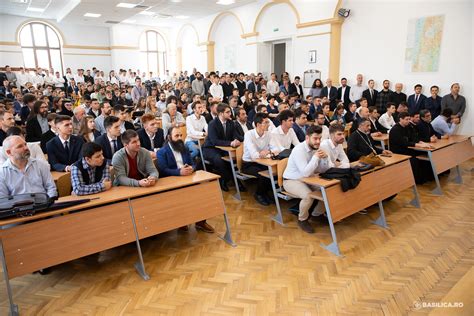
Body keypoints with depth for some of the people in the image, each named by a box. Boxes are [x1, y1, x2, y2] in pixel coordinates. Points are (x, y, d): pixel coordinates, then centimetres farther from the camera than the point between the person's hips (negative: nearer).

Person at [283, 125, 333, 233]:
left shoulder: (317, 148, -2)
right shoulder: (299, 150, -24)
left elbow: (327, 170, 0)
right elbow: (306, 173, -33)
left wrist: (325, 157, -18)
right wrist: (316, 157, -29)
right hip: (291, 181, -7)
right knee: (308, 195, -32)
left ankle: (317, 213, 16)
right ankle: (302, 219, -3)